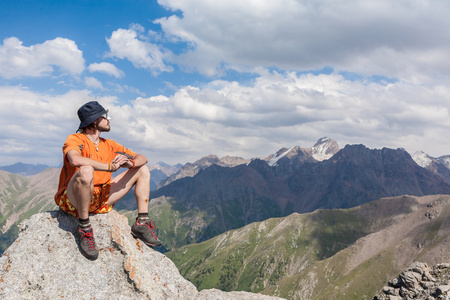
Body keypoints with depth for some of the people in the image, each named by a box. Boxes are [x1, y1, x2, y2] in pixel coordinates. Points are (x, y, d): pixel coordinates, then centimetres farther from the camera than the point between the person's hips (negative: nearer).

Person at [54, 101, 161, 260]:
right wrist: (110, 166, -29)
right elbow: (75, 160, -34)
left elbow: (141, 158, 11)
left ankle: (142, 223, -2)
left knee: (143, 170, 8)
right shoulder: (75, 139, -9)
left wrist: (131, 163, -13)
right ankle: (84, 228, -25)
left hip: (101, 200, 7)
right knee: (86, 171, -40)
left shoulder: (109, 145, 12)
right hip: (72, 200, -7)